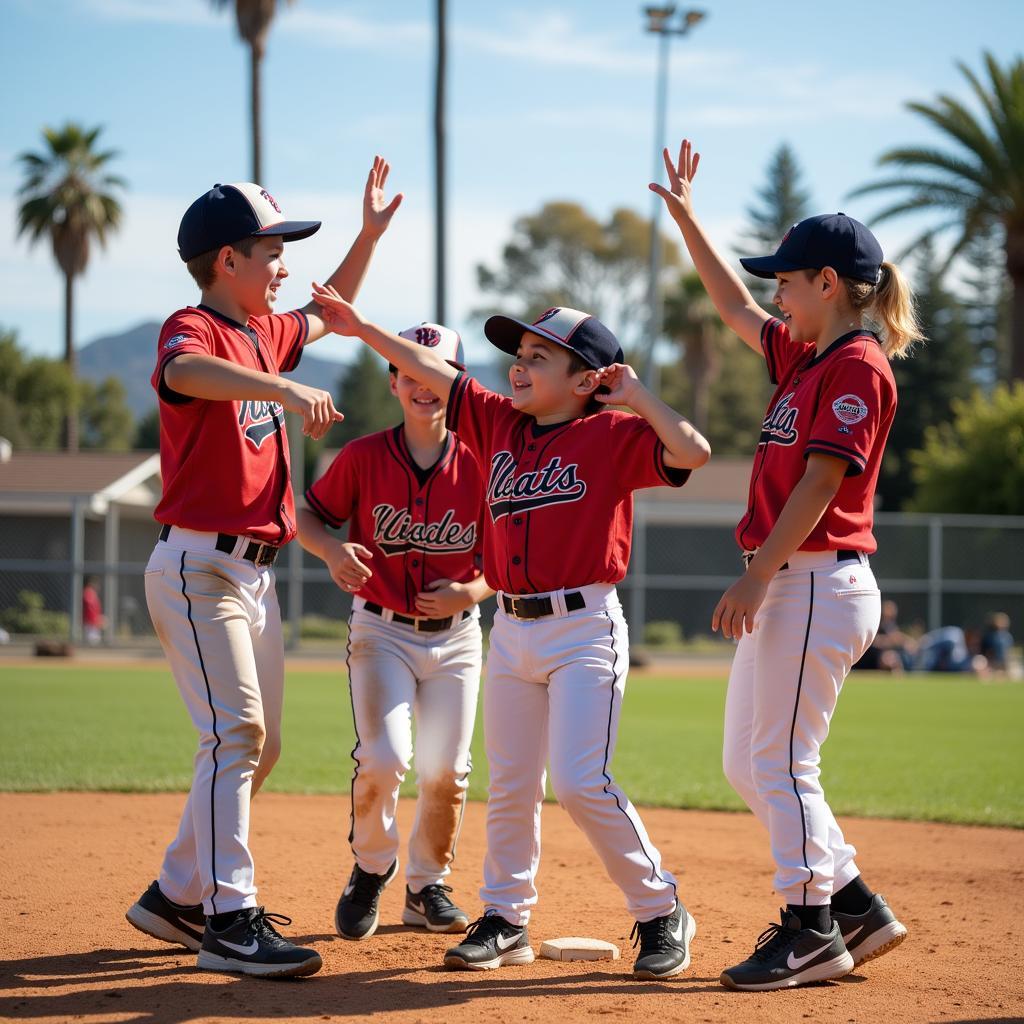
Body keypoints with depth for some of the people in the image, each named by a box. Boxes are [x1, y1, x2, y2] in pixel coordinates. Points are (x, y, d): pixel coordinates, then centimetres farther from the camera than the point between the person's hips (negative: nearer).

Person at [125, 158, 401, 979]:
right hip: (199, 566, -9)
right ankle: (229, 918, -16)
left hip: (255, 573, 9)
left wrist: (370, 234, 25)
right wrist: (283, 388, -50)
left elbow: (325, 315, 34)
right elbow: (185, 372, -38)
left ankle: (177, 897, 21)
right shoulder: (194, 329, -13)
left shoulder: (264, 333, 14)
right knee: (236, 734, -16)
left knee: (259, 747, 12)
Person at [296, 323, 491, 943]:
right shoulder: (363, 457, -7)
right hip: (382, 632, -2)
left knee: (446, 771, 3)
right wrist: (333, 551, -18)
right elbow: (310, 516, 3)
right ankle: (371, 869, 10)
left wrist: (470, 593, -16)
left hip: (457, 636, 2)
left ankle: (428, 887, 26)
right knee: (384, 758, -17)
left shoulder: (479, 467, -5)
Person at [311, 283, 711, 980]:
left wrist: (636, 396, -15)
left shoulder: (613, 436, -7)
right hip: (511, 631, 6)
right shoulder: (498, 423, 9)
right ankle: (506, 920, 22)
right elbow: (431, 369, 13)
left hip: (585, 629, -6)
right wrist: (362, 327, 9)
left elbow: (693, 452, -21)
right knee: (510, 785, 11)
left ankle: (662, 912, 0)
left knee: (582, 780, -14)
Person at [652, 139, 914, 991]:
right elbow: (734, 306, 30)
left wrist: (757, 575, -19)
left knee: (781, 762, -7)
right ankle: (856, 909, 17)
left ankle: (811, 931, 1)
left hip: (819, 584, -10)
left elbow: (820, 483, -18)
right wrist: (685, 217, 29)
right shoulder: (803, 355, 16)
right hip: (782, 586, 10)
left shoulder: (858, 368, -12)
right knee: (747, 764, 12)